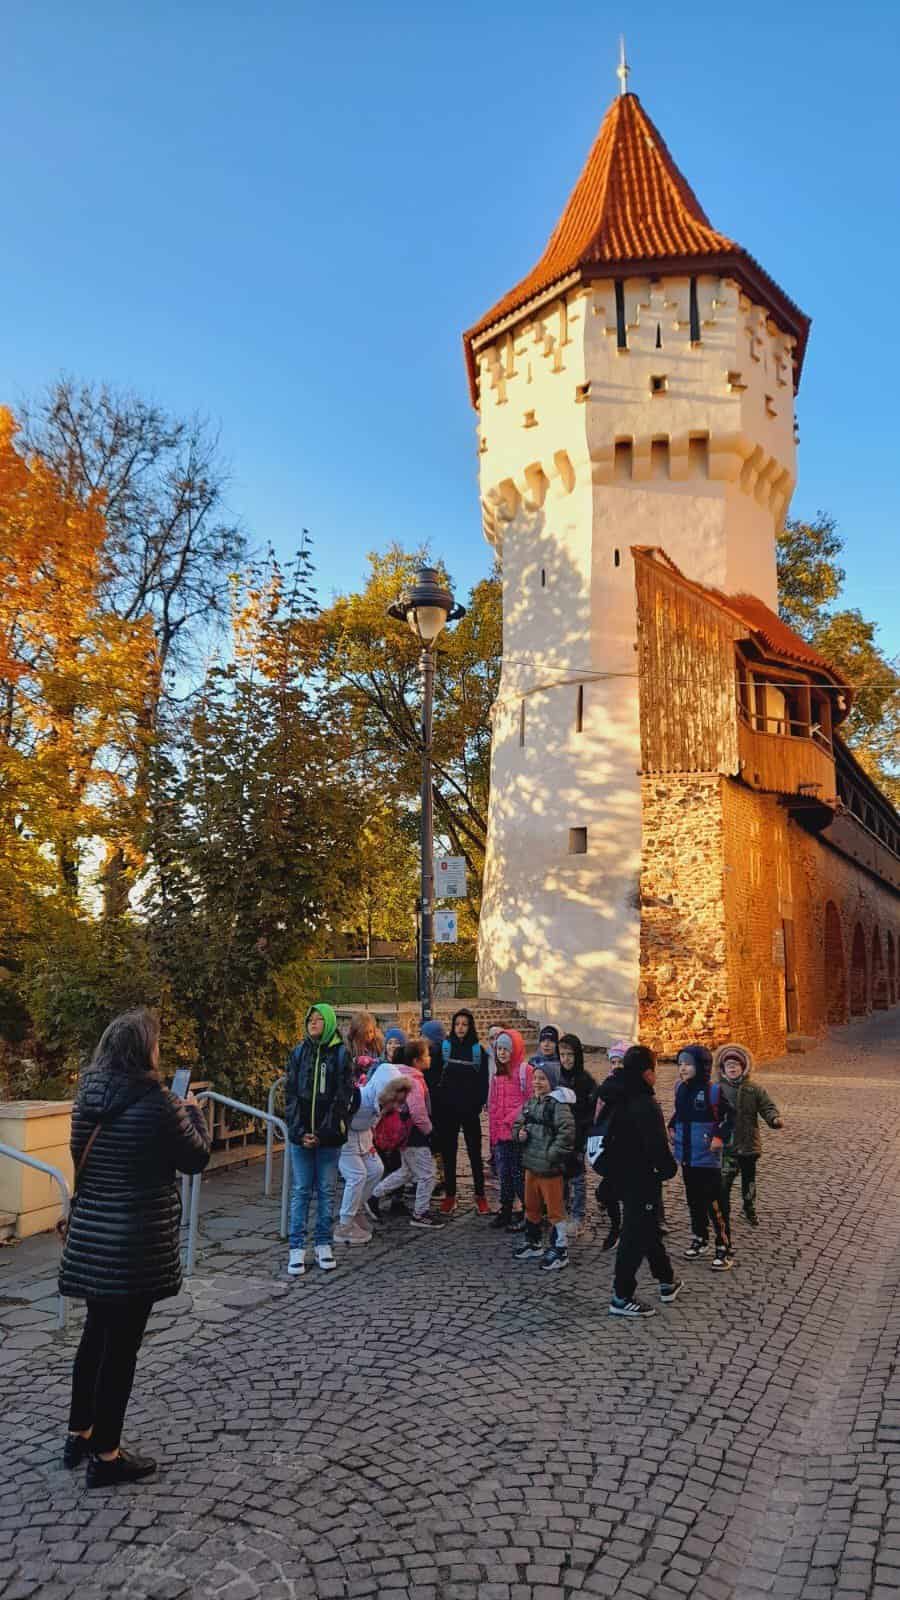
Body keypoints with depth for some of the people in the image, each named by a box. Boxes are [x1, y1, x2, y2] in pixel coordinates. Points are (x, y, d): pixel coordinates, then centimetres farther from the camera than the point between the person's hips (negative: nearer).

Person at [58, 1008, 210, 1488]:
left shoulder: (87, 1096, 0)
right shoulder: (156, 1102, -20)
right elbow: (196, 1158, -9)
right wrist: (192, 1113, 8)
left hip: (90, 1233, 7)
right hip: (136, 1240, -7)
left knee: (96, 1334, 23)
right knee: (121, 1345, 6)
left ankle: (79, 1435, 37)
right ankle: (106, 1456, 19)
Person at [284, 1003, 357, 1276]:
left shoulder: (341, 1054, -1)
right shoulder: (298, 1053, 6)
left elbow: (344, 1098, -5)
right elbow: (290, 1095, 3)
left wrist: (324, 1133, -12)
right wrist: (299, 1131, -7)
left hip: (329, 1137, -1)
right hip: (301, 1136, 1)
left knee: (326, 1191, 7)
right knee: (300, 1191, 4)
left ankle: (324, 1245, 18)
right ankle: (297, 1249, 10)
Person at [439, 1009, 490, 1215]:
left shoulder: (478, 1050, 1)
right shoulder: (444, 1047, 2)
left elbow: (483, 1080, 1)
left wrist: (480, 1103, -11)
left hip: (470, 1110, -1)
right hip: (448, 1109, 1)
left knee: (475, 1152, 5)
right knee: (449, 1152, 8)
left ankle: (480, 1195, 13)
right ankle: (450, 1195, 17)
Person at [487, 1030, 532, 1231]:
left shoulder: (525, 1071, -8)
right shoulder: (498, 1074, 15)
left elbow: (531, 1101, -10)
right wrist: (493, 1131, 15)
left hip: (517, 1132, -7)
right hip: (500, 1133, 7)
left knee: (519, 1173, -2)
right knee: (504, 1173, 12)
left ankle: (526, 1213, 8)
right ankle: (505, 1211, 22)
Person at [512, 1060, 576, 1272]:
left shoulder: (558, 1104, -17)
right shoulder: (531, 1102, 10)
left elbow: (567, 1131, -25)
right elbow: (518, 1124, 20)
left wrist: (552, 1154, -22)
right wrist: (519, 1133, -2)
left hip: (550, 1167, -8)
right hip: (531, 1164, 9)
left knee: (554, 1208, 1)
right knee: (531, 1206, 21)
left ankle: (559, 1251, 12)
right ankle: (532, 1242, 37)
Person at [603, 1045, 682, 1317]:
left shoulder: (616, 1099, 4)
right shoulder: (645, 1105, -25)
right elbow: (657, 1145, -26)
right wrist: (669, 1168, -8)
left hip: (621, 1175, 9)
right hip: (641, 1180, -9)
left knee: (648, 1227, 22)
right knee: (636, 1236, 1)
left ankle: (667, 1282, 38)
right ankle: (622, 1297, 9)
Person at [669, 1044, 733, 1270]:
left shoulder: (714, 1091, -16)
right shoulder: (680, 1088, 2)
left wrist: (720, 1136, -18)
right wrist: (672, 1127, 8)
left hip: (707, 1158, -6)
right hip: (686, 1156, 6)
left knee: (714, 1203, -4)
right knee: (694, 1200, 18)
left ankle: (724, 1248, 7)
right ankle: (700, 1238, 34)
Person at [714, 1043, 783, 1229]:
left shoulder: (754, 1089, 0)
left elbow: (767, 1107, -5)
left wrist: (775, 1118, -26)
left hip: (749, 1144, 2)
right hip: (727, 1146, -2)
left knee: (749, 1180, 19)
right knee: (723, 1183, -9)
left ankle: (750, 1209, 41)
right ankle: (723, 1217, 5)